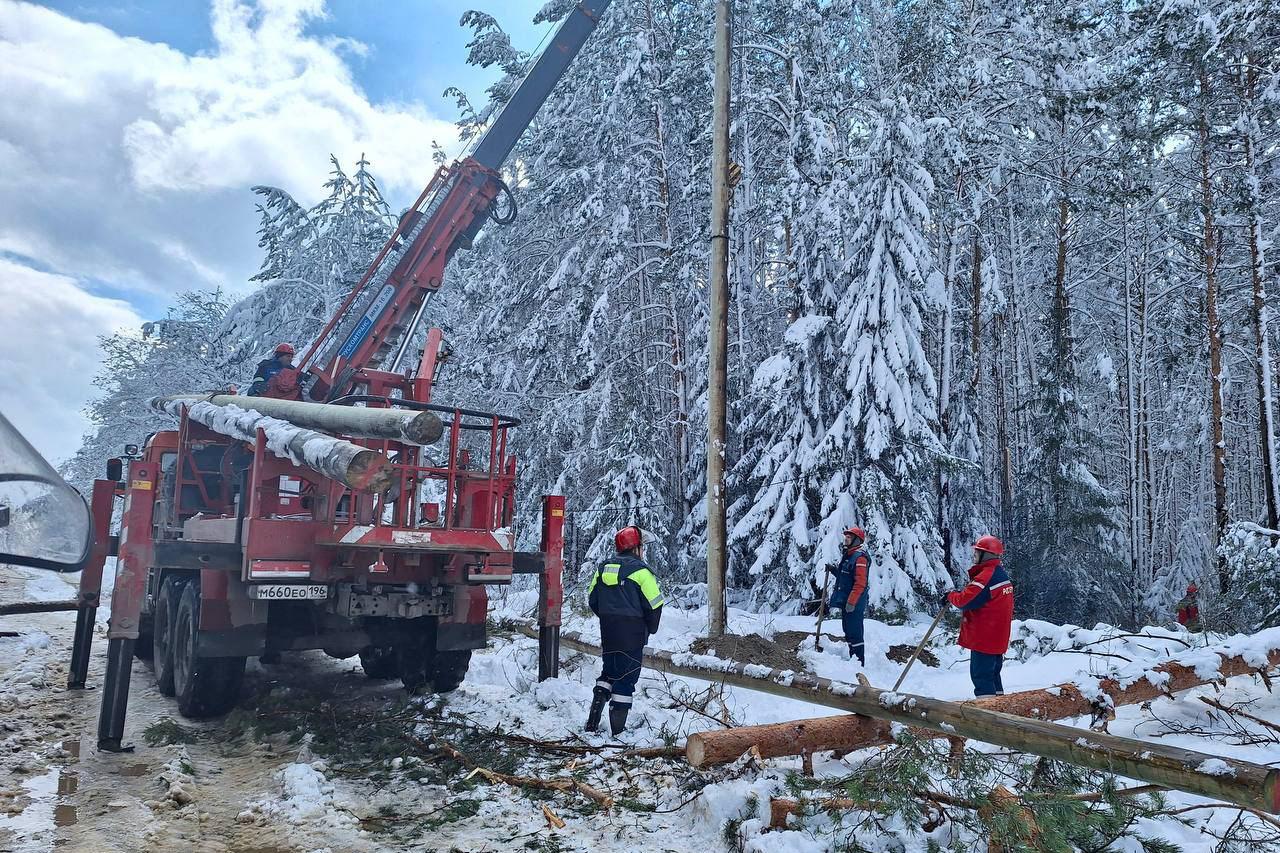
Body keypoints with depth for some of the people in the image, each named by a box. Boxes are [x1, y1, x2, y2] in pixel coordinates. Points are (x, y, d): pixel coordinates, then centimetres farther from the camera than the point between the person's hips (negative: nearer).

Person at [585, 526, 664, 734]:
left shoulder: (603, 568, 7)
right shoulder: (640, 570, -12)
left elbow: (592, 599, 12)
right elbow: (654, 604, -12)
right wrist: (651, 629, 4)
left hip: (608, 631, 6)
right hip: (633, 632, -6)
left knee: (610, 670, 20)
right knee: (626, 677, 2)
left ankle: (593, 721, 9)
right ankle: (617, 729, 6)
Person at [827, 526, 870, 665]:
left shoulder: (860, 557, -15)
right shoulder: (848, 556, 16)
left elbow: (860, 583, -21)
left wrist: (851, 602, -23)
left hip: (854, 605, -10)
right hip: (844, 602, 10)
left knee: (854, 633, -7)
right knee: (848, 632, 16)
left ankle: (859, 662, -2)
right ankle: (853, 660, 25)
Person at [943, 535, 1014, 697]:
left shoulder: (986, 576, -21)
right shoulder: (1002, 574, 13)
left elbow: (966, 600, -24)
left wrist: (950, 596, -6)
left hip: (984, 639, -10)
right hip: (999, 639, 10)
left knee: (981, 676, -5)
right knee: (993, 675, 19)